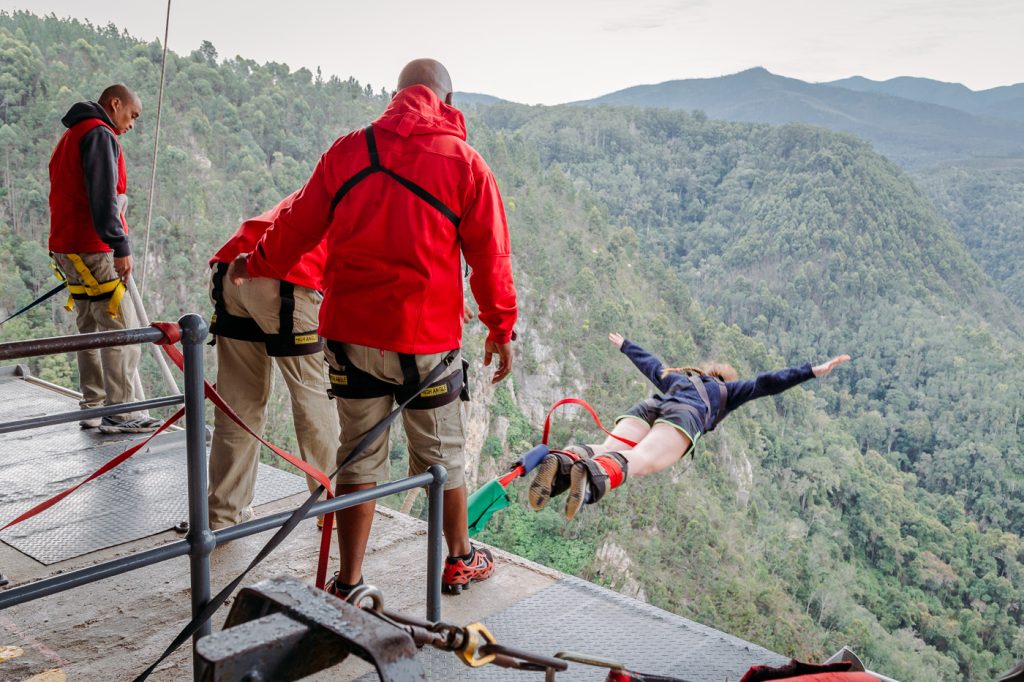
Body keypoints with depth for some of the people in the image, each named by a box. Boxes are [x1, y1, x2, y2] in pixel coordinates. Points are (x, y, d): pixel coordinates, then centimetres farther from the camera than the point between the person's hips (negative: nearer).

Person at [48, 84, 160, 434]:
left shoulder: (71, 136, 23)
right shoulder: (100, 134, -9)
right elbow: (103, 196, -20)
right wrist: (120, 246, -22)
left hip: (68, 247, 10)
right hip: (92, 248, -10)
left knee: (91, 327, 13)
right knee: (122, 329, -9)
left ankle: (94, 408, 17)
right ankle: (122, 413, -9)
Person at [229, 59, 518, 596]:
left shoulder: (347, 150, 4)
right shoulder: (463, 162, -2)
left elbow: (298, 225, 11)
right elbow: (489, 254, -1)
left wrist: (254, 265, 29)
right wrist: (501, 329, 10)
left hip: (351, 335, 2)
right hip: (428, 339, -2)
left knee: (360, 457, 12)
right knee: (441, 456, 15)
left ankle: (349, 585, 17)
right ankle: (460, 562, 32)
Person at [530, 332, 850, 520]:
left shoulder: (677, 377, 45)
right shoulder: (727, 390, 34)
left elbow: (650, 363, 60)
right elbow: (766, 384, 24)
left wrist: (624, 345, 78)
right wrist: (813, 371, 25)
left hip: (647, 406, 5)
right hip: (685, 416, -5)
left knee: (610, 448, -23)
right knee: (642, 459, -33)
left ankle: (564, 461, -56)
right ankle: (595, 475, -66)